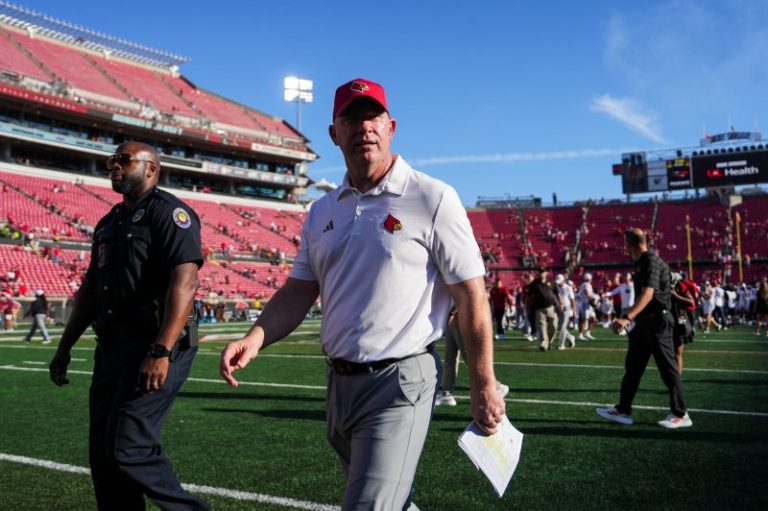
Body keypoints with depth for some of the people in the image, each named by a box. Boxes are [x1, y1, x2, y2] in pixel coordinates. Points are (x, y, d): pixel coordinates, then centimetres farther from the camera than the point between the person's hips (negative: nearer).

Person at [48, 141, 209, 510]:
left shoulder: (167, 211, -8)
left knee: (127, 448, -14)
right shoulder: (108, 223, 20)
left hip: (155, 346, -9)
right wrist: (64, 347, 22)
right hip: (111, 348, 9)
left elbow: (184, 282, -20)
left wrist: (160, 352, -28)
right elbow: (89, 290, 25)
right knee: (102, 454, 11)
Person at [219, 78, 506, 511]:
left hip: (400, 384, -6)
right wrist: (255, 338, -8)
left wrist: (484, 387, -9)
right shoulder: (323, 211, 9)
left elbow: (472, 296, -9)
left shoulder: (433, 199, -9)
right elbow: (298, 293, 10)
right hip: (340, 384, 7)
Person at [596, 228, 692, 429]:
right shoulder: (643, 262, 12)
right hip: (644, 322, 10)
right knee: (632, 367, 11)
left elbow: (648, 294, -31)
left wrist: (627, 317, -41)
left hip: (657, 321, -10)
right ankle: (623, 411, 17)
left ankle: (680, 415, 9)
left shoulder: (651, 261, -17)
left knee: (668, 368, -1)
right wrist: (631, 318, 30)